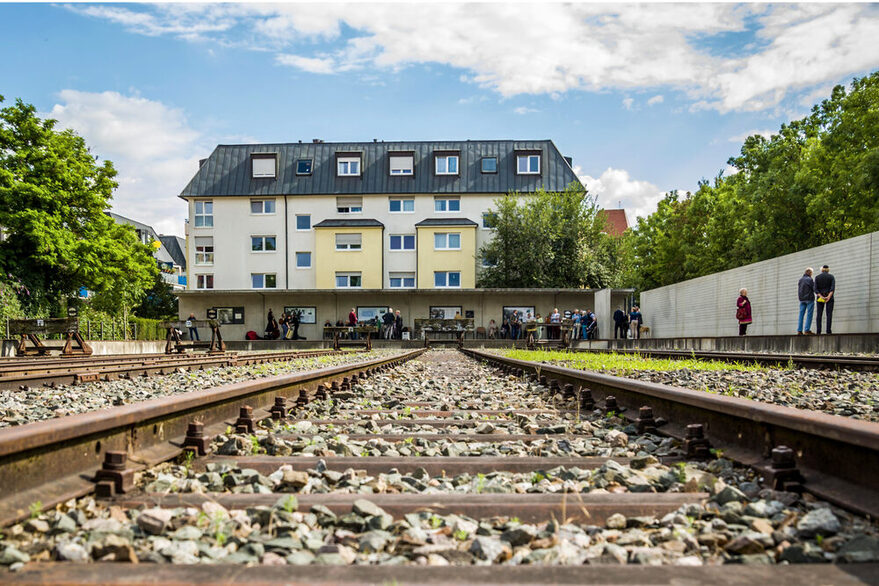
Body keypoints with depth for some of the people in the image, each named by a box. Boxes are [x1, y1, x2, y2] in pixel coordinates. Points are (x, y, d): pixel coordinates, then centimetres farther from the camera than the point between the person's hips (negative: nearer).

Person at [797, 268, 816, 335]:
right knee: (809, 314, -3)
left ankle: (799, 330, -2)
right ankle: (807, 330, -8)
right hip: (809, 299, -6)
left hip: (802, 299, 6)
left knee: (801, 314, 4)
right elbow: (814, 289, -9)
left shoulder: (800, 280, 10)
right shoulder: (809, 280, -11)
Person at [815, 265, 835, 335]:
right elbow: (833, 288, -12)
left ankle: (819, 331, -8)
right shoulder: (831, 277, 2)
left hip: (820, 297, 1)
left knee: (819, 314, 0)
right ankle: (828, 330, -13)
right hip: (829, 297, -1)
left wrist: (821, 297, -13)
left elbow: (815, 289, -6)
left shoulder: (817, 277, 5)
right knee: (829, 314, -3)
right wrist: (828, 297, -18)